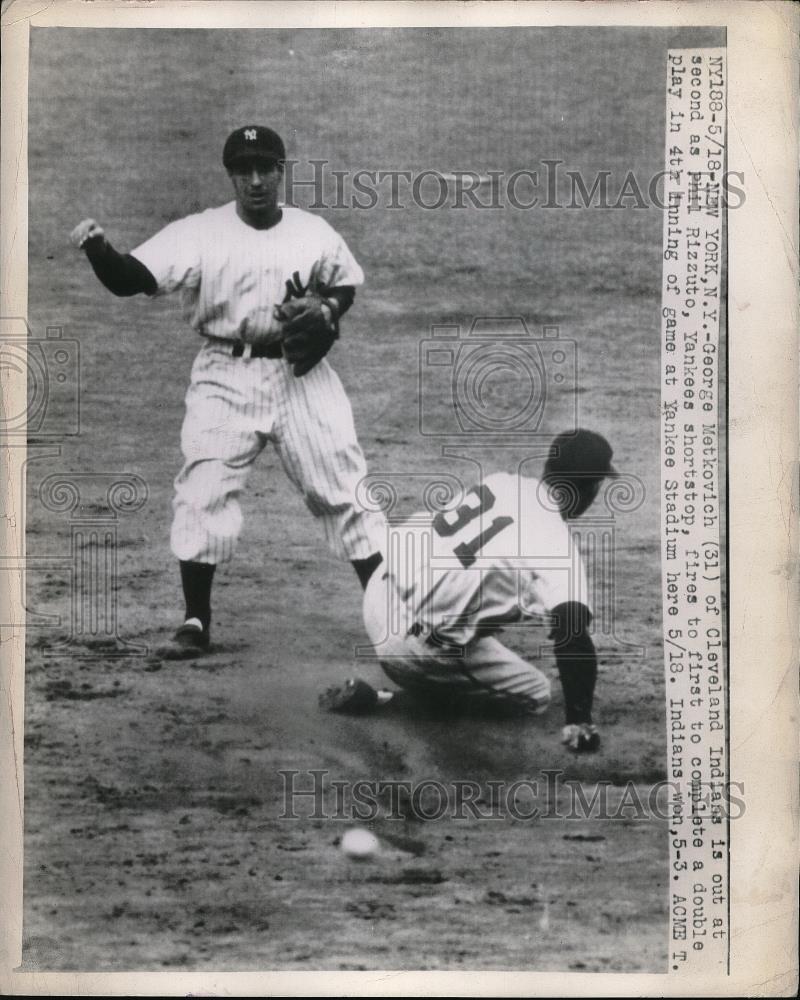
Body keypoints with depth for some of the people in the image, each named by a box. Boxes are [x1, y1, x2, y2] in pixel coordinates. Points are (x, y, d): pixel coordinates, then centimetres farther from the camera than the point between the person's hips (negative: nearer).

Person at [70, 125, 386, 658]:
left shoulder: (315, 233, 2)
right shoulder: (198, 233, -7)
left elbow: (345, 287, 17)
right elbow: (131, 278, -17)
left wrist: (327, 309, -5)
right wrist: (99, 248, -37)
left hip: (301, 374, 1)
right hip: (226, 378, -1)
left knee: (345, 488, 2)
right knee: (203, 493, -7)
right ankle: (196, 622, 9)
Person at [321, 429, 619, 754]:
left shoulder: (500, 481, 6)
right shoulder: (557, 546, -14)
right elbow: (574, 635, -23)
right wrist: (578, 723, -17)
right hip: (413, 640, -8)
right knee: (535, 696, 5)